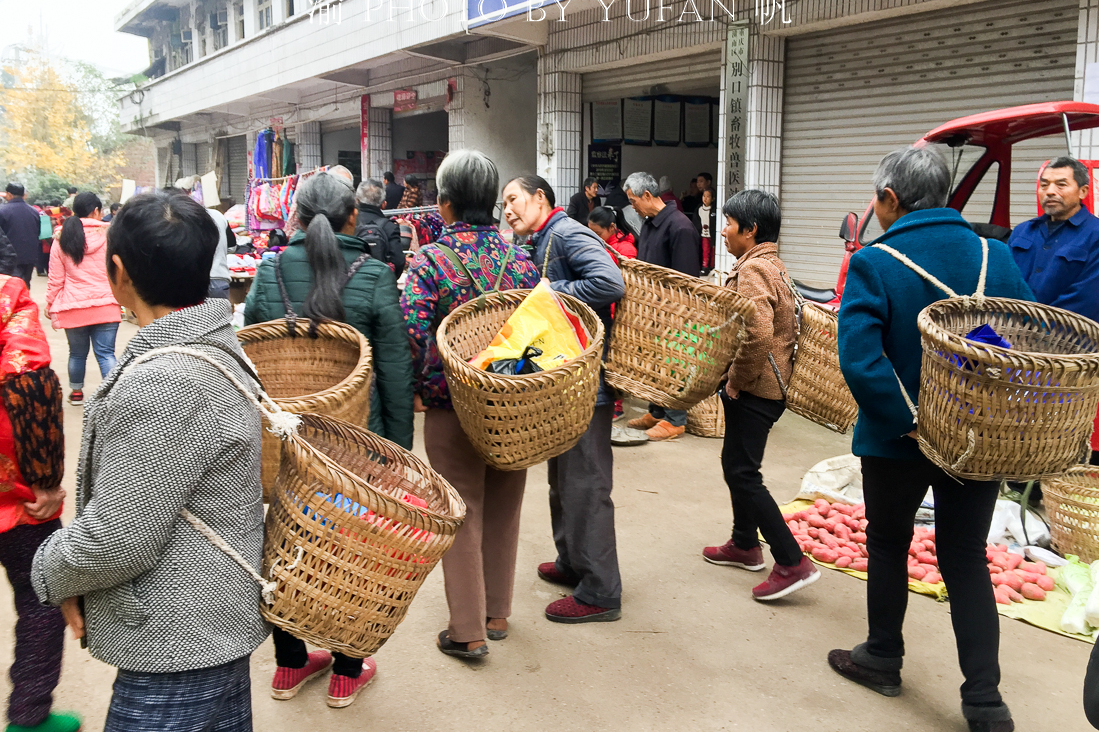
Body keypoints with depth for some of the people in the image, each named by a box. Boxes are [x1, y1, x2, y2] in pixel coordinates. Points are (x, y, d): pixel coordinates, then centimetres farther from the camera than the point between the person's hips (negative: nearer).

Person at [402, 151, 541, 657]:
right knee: (503, 510, 16)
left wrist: (416, 387, -6)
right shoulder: (519, 259, 0)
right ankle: (497, 613, 30)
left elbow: (413, 333, -20)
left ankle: (468, 631, 14)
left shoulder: (429, 261, -12)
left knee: (462, 515, 6)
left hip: (452, 406, -4)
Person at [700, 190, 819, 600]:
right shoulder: (772, 264, 14)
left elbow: (759, 335, -32)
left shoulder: (753, 269, -19)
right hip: (764, 385, 10)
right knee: (736, 464, 20)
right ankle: (745, 544, 33)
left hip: (754, 390, -10)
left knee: (742, 473, -6)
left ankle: (792, 563, -3)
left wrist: (737, 379, -18)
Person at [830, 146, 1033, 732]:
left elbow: (859, 358, -28)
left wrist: (907, 417, -20)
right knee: (967, 558, 13)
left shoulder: (874, 264, -17)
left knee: (888, 545, 17)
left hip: (897, 440, -3)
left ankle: (883, 659, 34)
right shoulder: (997, 258, -4)